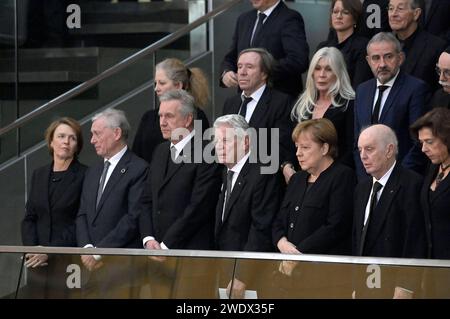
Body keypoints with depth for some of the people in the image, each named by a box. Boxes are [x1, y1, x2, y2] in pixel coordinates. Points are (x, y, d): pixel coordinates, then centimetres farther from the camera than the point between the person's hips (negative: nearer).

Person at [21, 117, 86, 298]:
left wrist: (50, 251, -14)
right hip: (38, 261, 5)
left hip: (69, 260, -5)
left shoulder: (85, 176, -4)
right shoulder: (39, 175, 14)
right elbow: (29, 218, 13)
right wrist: (31, 249, -4)